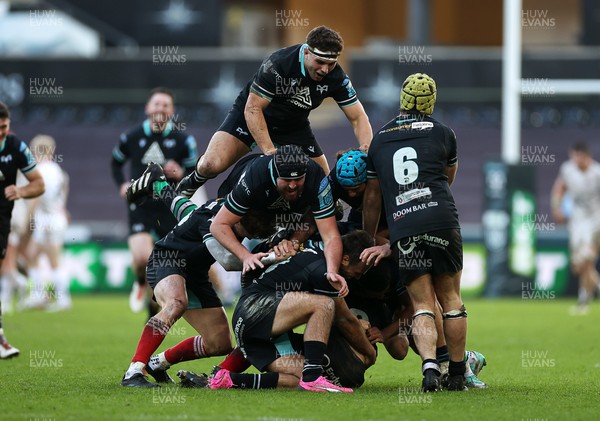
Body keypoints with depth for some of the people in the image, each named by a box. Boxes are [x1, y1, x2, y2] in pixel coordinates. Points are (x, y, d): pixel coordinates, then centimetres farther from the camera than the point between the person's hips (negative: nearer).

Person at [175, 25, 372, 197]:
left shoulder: (336, 77, -19)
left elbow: (358, 118, -14)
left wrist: (367, 150, -34)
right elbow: (253, 108, -27)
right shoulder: (277, 63, -31)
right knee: (211, 165, -23)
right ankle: (191, 184, 12)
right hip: (252, 114, -4)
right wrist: (270, 151, -35)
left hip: (294, 125, 4)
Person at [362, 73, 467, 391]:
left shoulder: (380, 139, 18)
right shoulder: (442, 133, 12)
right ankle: (457, 374, 13)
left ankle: (429, 365, -19)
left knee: (422, 305, 4)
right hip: (442, 219, -1)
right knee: (450, 299, 11)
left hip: (402, 228, 1)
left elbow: (372, 198, 21)